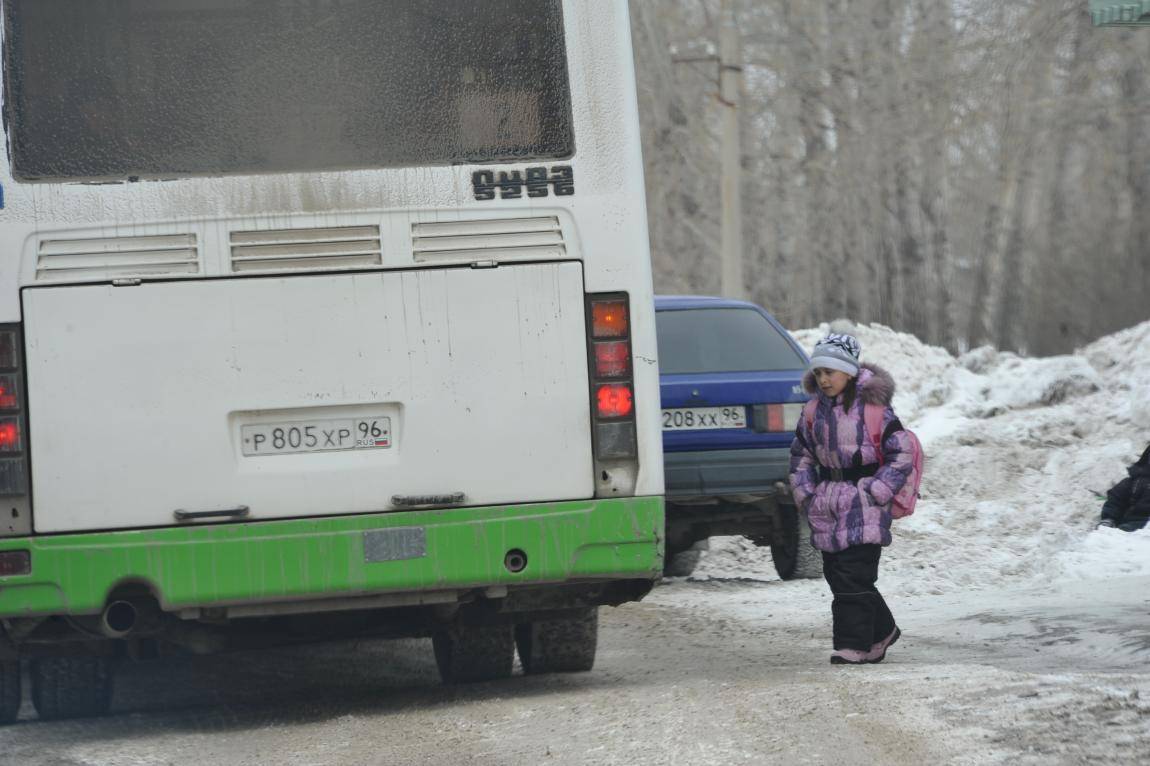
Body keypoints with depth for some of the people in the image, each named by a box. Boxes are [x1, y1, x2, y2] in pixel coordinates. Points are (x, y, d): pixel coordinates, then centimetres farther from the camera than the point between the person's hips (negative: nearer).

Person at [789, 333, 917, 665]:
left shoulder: (872, 407, -10)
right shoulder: (814, 412, 8)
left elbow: (901, 452, -8)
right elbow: (801, 454, 21)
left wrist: (876, 492, -12)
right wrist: (805, 494, 9)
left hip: (863, 504, -7)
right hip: (827, 507, 7)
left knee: (854, 576, -12)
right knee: (836, 574, 10)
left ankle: (853, 644, -7)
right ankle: (881, 631, 25)